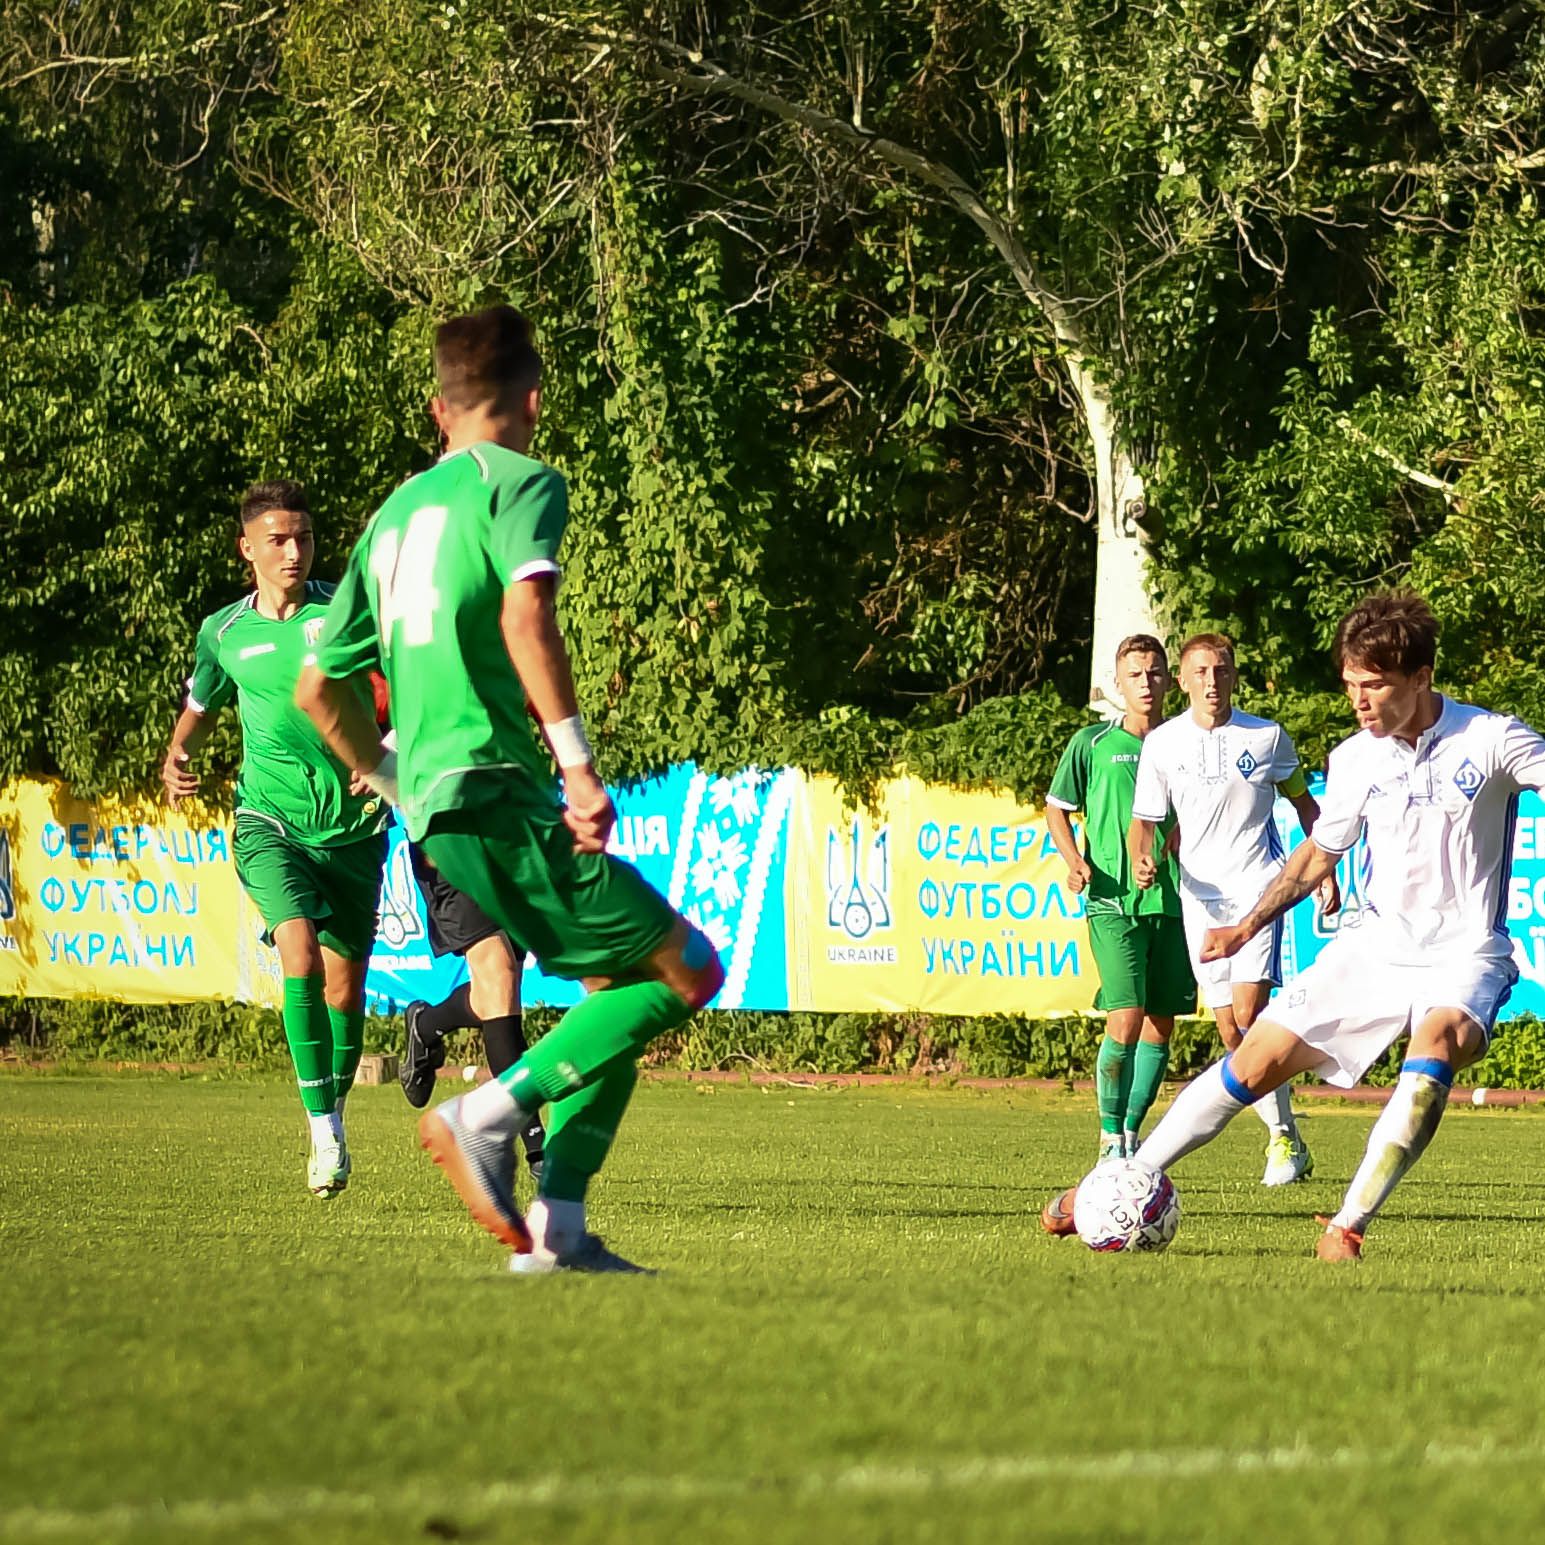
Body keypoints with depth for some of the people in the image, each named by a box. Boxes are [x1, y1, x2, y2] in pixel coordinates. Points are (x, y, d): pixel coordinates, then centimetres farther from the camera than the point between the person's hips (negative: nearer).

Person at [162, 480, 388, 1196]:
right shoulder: (222, 632, 7)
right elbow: (202, 704, 26)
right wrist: (177, 756, 6)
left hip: (353, 823, 0)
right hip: (270, 821, 0)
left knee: (345, 981, 7)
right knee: (300, 954, -22)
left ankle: (336, 1113, 31)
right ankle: (323, 1132, -19)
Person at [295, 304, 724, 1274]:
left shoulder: (394, 514, 22)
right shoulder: (520, 481, -1)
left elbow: (319, 687, 25)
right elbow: (525, 617, -21)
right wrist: (579, 763, -19)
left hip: (436, 805, 8)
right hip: (496, 792, -8)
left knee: (623, 982, 15)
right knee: (687, 969, -6)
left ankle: (557, 1228, 5)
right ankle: (490, 1114, -16)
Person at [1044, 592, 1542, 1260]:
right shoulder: (1353, 759, 4)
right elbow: (1320, 851, 19)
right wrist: (1250, 925, 16)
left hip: (1464, 955, -4)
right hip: (1375, 946, 4)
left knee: (1437, 1039, -36)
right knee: (1259, 1058, -4)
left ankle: (1347, 1227, -37)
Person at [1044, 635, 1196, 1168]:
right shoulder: (1093, 744, 3)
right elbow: (1056, 809, 11)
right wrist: (1074, 860, -5)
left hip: (1174, 899, 3)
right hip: (1113, 901, -3)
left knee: (1160, 1023, 5)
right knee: (1126, 1020, -13)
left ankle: (1132, 1132, 18)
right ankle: (1110, 1137, -2)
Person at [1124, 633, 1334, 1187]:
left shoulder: (1267, 737, 2)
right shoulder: (1163, 743, 3)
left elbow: (1303, 802, 16)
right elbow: (1143, 820, 8)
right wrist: (1142, 860, -14)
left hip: (1258, 887, -2)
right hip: (1200, 896, 2)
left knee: (1249, 1012, -18)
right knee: (1231, 1033, 1)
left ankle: (1286, 1139, -10)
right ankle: (1283, 1138, 14)